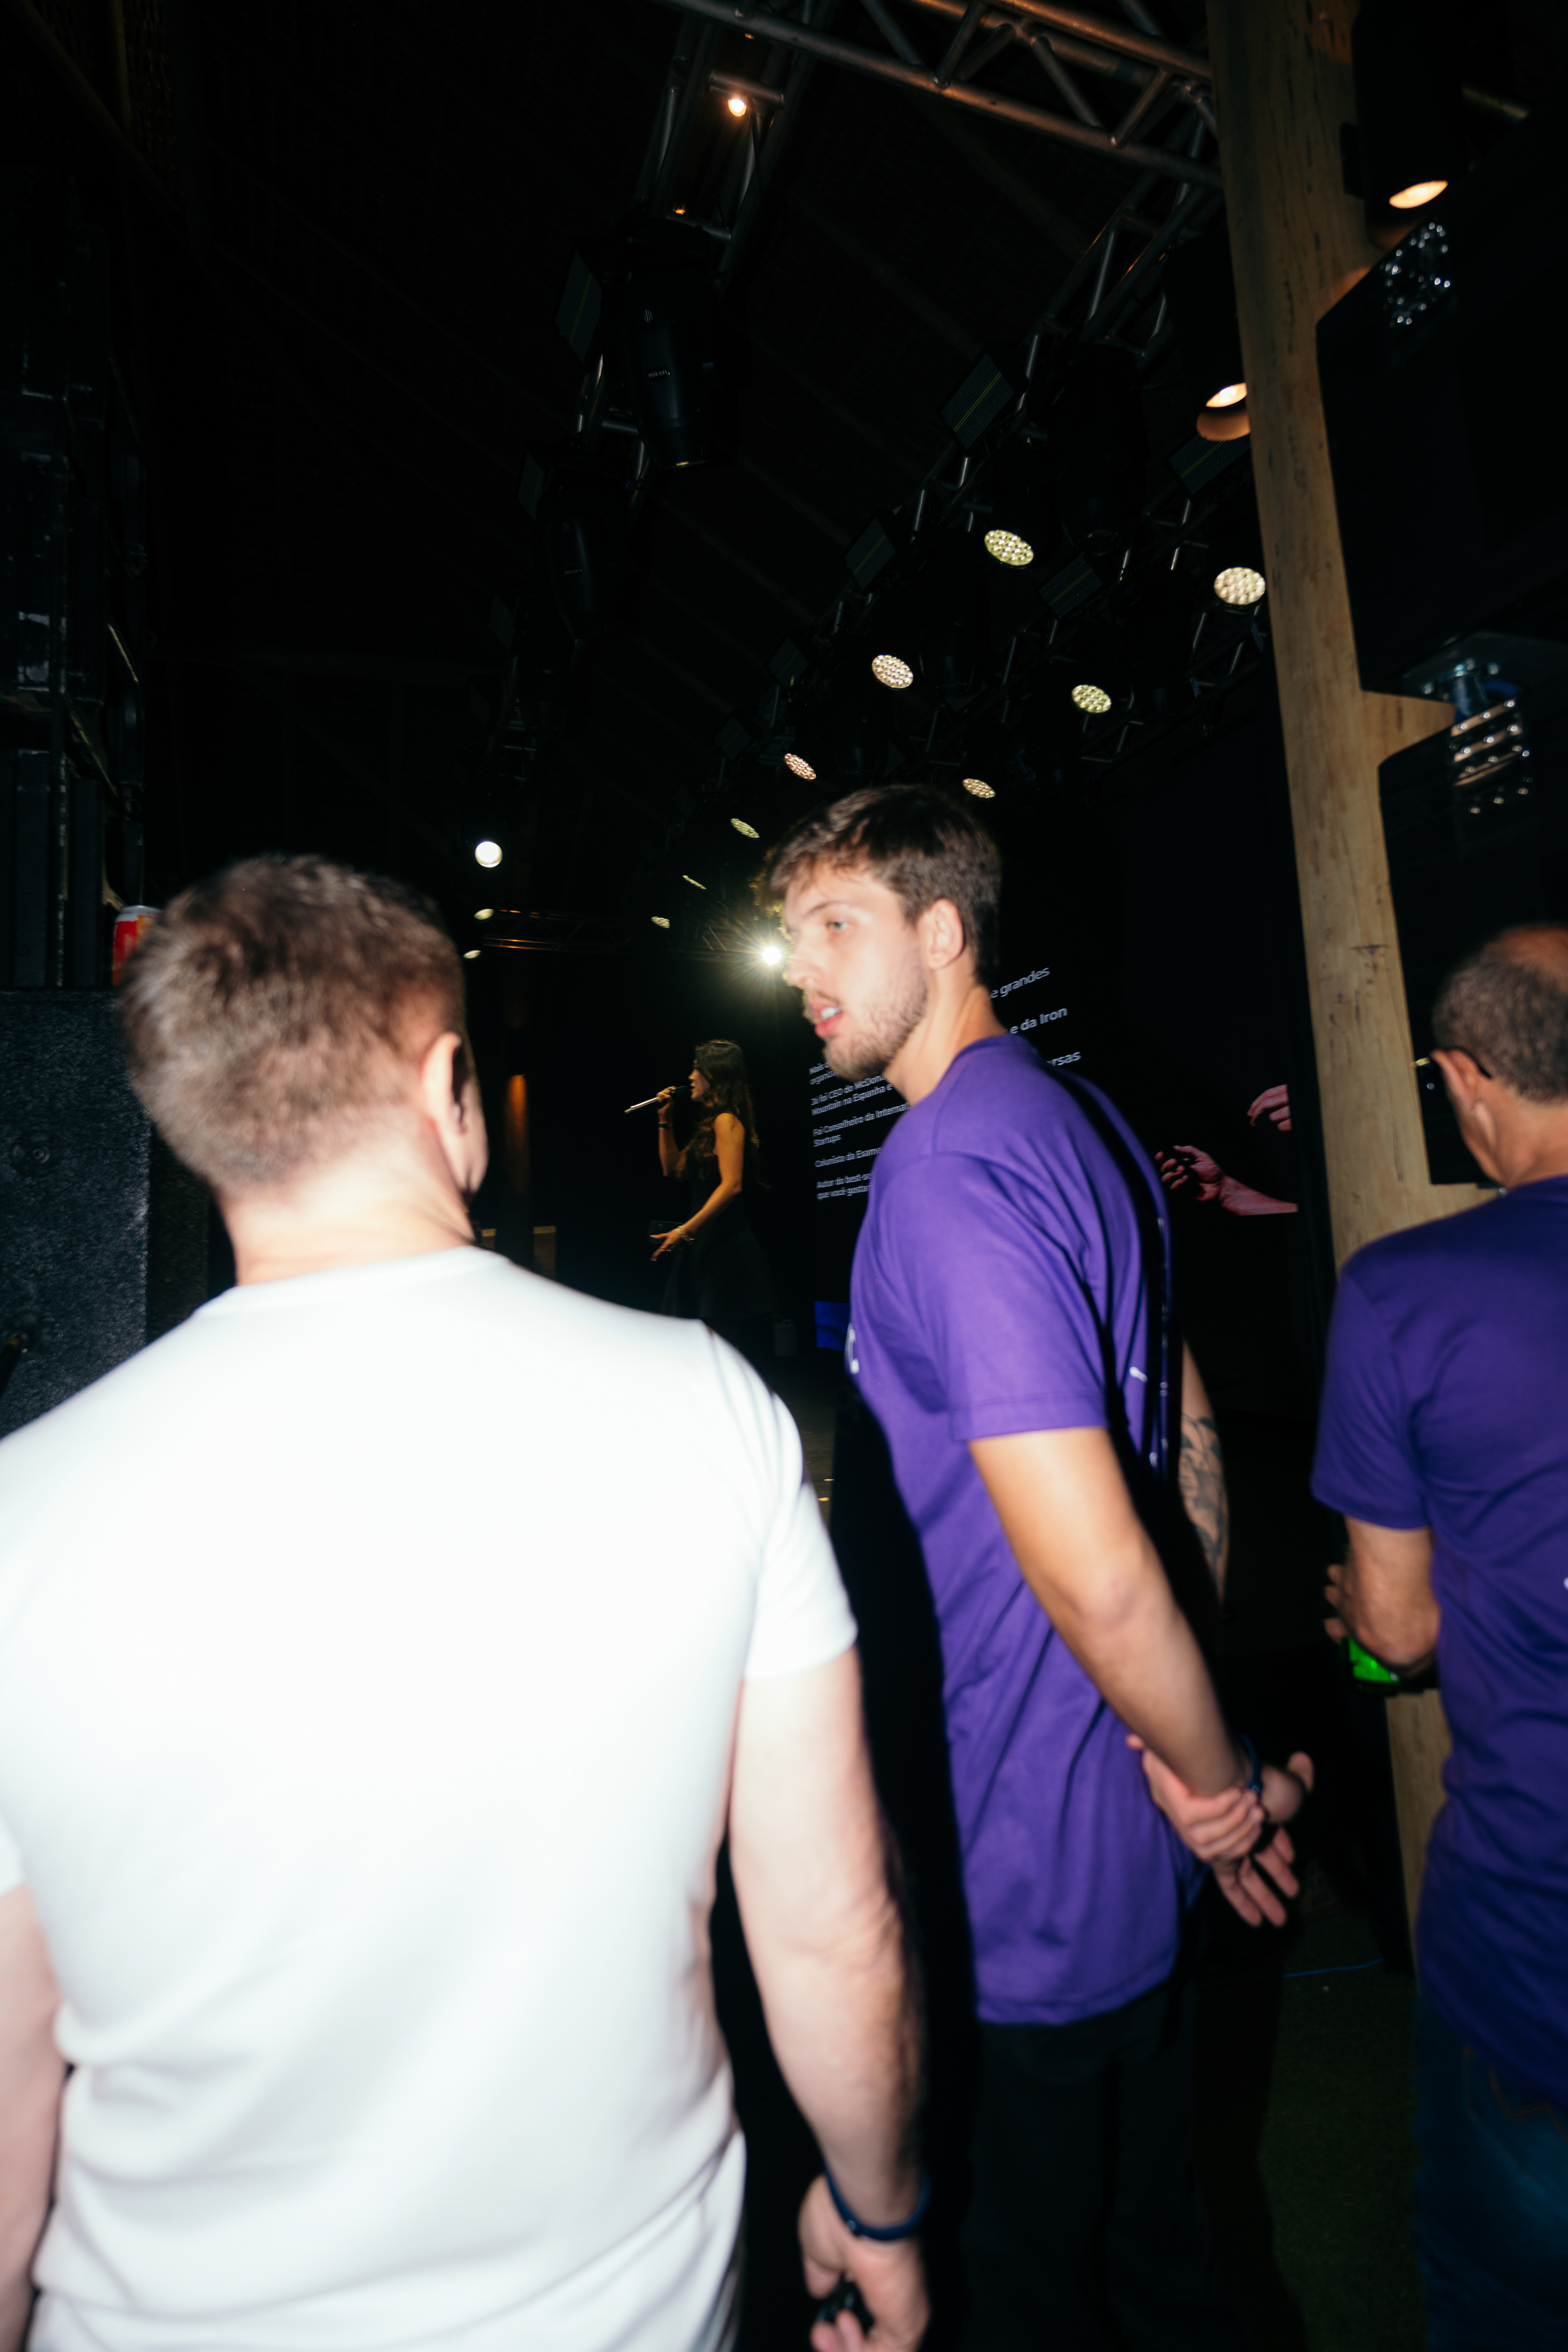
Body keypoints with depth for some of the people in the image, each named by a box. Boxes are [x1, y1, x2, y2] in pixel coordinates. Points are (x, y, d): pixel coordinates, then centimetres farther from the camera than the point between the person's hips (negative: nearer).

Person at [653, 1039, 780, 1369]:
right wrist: (665, 1120, 20)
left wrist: (687, 1229, -23)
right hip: (706, 1243, 10)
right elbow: (673, 1167, 28)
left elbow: (732, 1185, -21)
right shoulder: (710, 1124, 20)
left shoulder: (727, 1121, -10)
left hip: (725, 1244, -10)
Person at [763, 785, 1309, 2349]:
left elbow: (1095, 1572, -28)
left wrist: (1213, 1773, -10)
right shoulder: (1086, 1121, 5)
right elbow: (1188, 1433, 11)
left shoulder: (947, 1165, -25)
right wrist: (1208, 1745, 13)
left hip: (1032, 1877, -8)